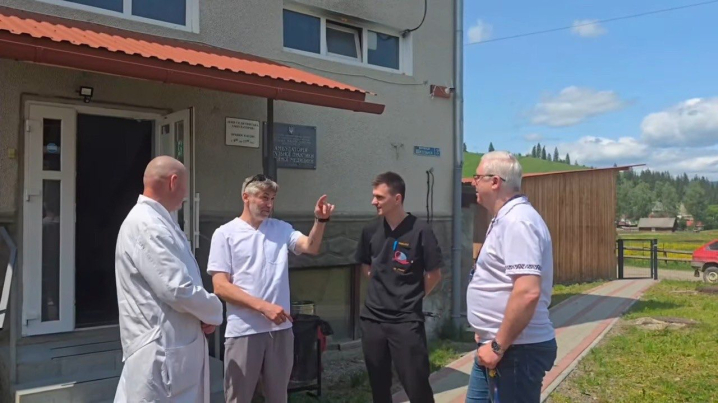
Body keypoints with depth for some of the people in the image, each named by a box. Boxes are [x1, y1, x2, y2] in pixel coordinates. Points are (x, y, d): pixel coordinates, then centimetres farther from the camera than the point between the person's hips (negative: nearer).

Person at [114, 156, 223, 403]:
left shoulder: (154, 221, 14)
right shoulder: (147, 226, -20)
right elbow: (178, 289, -26)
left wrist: (205, 313, 4)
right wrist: (213, 313, -8)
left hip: (174, 345, 10)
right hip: (161, 350, -10)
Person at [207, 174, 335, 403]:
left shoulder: (281, 229, 8)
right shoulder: (225, 234, -3)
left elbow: (311, 247, -8)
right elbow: (220, 287, -10)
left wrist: (320, 221, -27)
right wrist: (263, 306, -17)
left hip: (281, 328, 4)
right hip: (243, 331, -4)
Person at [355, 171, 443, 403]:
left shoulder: (420, 231, -12)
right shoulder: (370, 231, 3)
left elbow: (434, 274, -5)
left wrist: (413, 298, 3)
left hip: (406, 321, -5)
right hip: (372, 318, 5)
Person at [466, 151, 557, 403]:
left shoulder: (517, 221, -21)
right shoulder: (505, 219, 12)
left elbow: (527, 293, -30)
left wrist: (499, 346, -22)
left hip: (516, 350, -10)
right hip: (495, 346, 10)